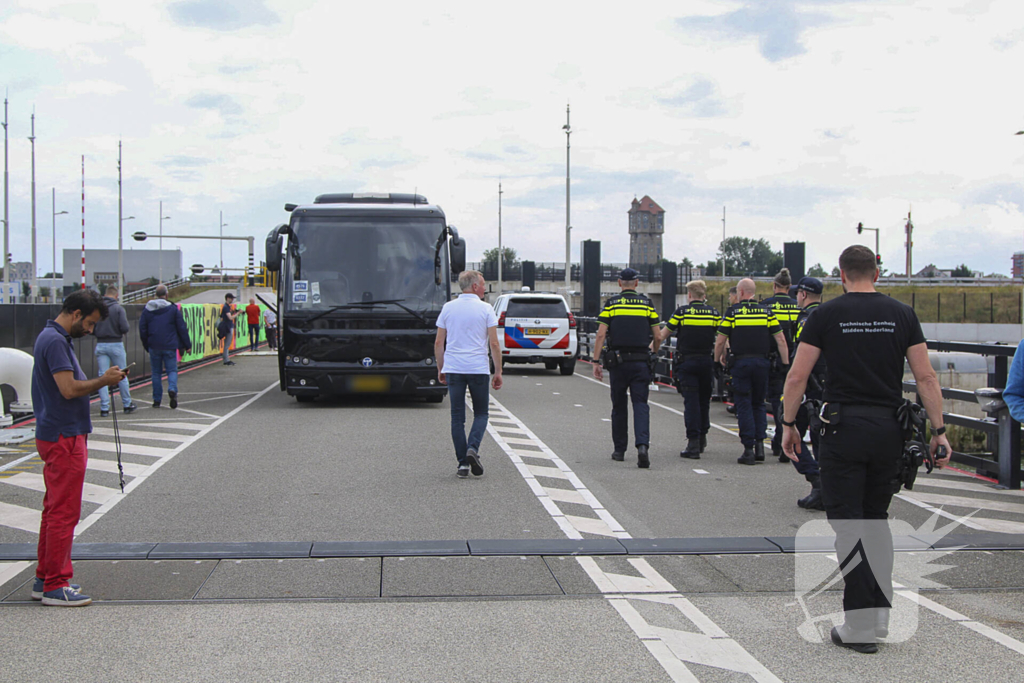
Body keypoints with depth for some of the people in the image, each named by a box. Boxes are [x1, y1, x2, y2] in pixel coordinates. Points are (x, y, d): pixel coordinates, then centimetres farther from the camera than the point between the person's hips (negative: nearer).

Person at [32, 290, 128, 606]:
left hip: (61, 436, 11)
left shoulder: (54, 338, 15)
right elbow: (69, 389, -23)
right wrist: (104, 380, -12)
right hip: (63, 439, -11)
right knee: (63, 512, -6)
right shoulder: (55, 341, -18)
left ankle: (45, 579, 23)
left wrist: (102, 380, 10)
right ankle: (55, 586, 0)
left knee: (55, 510, 16)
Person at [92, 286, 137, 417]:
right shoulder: (118, 309, -8)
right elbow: (125, 328, -15)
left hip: (101, 345, 3)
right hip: (116, 345, -2)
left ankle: (104, 408, 1)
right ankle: (127, 404, 18)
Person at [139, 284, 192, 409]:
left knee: (156, 372, 11)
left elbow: (142, 329, 6)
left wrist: (146, 344, 17)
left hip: (154, 346, 2)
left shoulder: (147, 309, 3)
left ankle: (156, 400, 10)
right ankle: (172, 389, -24)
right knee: (172, 370, 5)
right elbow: (182, 328, -1)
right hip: (170, 346, -2)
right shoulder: (173, 309, -2)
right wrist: (187, 345, 6)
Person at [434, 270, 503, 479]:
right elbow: (494, 344, -5)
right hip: (478, 368, -2)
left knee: (457, 417, 6)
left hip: (453, 368, 2)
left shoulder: (448, 308, 6)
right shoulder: (485, 309, -3)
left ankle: (463, 463, 2)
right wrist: (498, 371, 2)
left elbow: (439, 342, 6)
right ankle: (473, 448, -14)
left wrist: (440, 368, 16)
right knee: (481, 413, 11)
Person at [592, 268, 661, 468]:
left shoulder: (611, 304, 1)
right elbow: (657, 337, 5)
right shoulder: (647, 304, 5)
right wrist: (653, 350, 25)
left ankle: (619, 450, 18)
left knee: (619, 406, 11)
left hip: (617, 361, 0)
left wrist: (596, 362, -2)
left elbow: (601, 335, -6)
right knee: (640, 404, -2)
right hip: (641, 362, 0)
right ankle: (643, 445, -22)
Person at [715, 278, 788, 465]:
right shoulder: (766, 312, 6)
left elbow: (720, 341, -2)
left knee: (744, 406, 3)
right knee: (759, 404, 16)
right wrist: (786, 365, 6)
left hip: (741, 363, -3)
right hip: (762, 362, 3)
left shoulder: (732, 312, -2)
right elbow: (781, 340, 2)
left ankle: (749, 449, 0)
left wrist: (718, 359, 15)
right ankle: (760, 444, 7)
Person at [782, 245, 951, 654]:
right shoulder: (902, 315, 6)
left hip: (843, 428, -3)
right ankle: (880, 613, 19)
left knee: (848, 526, 0)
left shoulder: (826, 315, -1)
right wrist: (939, 431, 5)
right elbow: (926, 378, 2)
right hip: (889, 430, 4)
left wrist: (789, 425, 8)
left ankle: (861, 626, -2)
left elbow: (797, 377, -3)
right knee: (876, 520, 19)